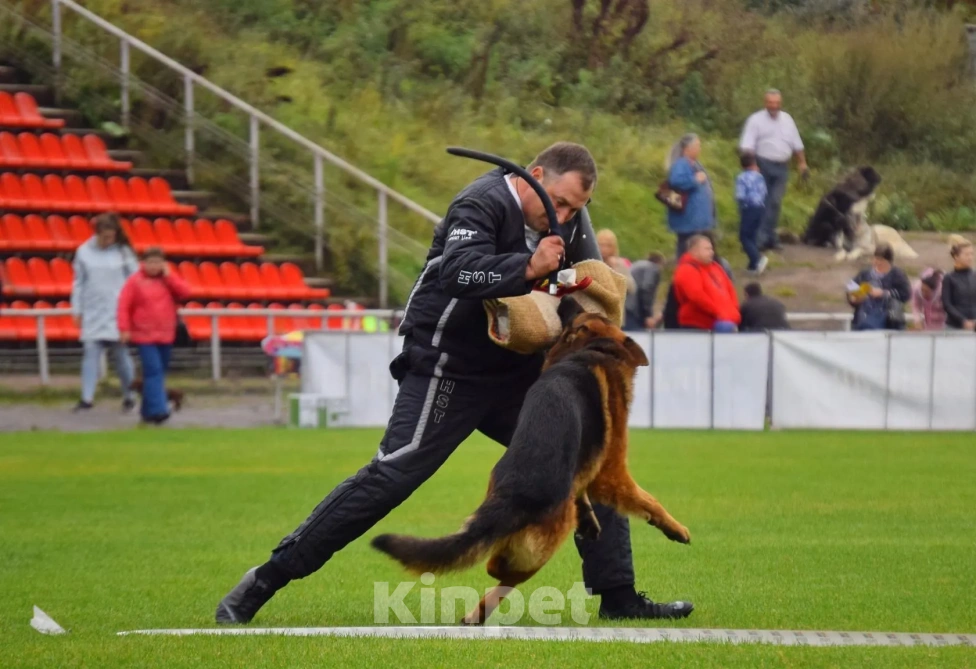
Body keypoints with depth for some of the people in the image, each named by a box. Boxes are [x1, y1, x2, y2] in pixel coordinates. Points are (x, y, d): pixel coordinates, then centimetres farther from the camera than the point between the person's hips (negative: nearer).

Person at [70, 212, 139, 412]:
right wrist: (77, 311, 5)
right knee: (90, 353, -5)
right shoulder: (84, 252, 2)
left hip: (118, 312, -1)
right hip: (93, 312, 1)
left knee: (121, 354, 3)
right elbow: (78, 283, 7)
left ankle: (128, 397, 14)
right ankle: (87, 398, -6)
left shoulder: (123, 252, -1)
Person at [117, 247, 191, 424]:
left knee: (158, 373, 10)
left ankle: (148, 410, 21)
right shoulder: (135, 281, -3)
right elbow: (124, 306, -6)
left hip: (165, 336, 5)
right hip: (145, 336, -5)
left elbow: (185, 292, -5)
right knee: (153, 371, -15)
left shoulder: (168, 280, 9)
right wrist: (124, 329, -14)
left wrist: (168, 276, -8)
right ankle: (157, 409, -21)